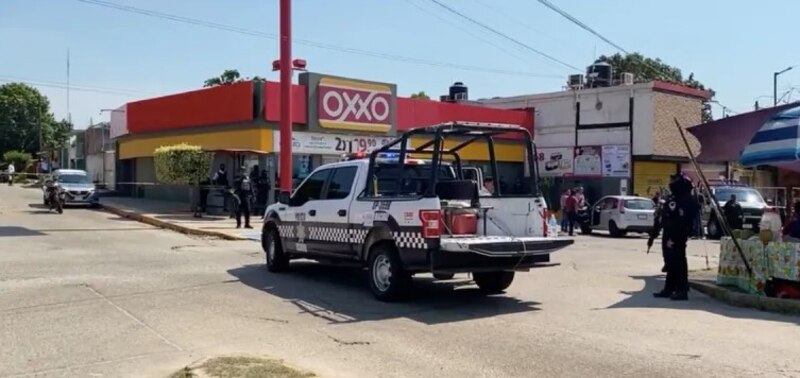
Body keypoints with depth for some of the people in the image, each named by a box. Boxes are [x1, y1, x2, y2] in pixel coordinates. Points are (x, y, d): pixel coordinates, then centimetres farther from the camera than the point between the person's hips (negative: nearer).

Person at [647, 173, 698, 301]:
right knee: (670, 263, 13)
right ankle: (668, 289, 20)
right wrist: (653, 235, 19)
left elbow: (686, 223, -20)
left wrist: (675, 238, -25)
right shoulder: (670, 199, 17)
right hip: (667, 236, 8)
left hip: (677, 239, -8)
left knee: (679, 264, -5)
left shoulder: (688, 201, -10)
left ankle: (682, 291, 0)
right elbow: (660, 218, 19)